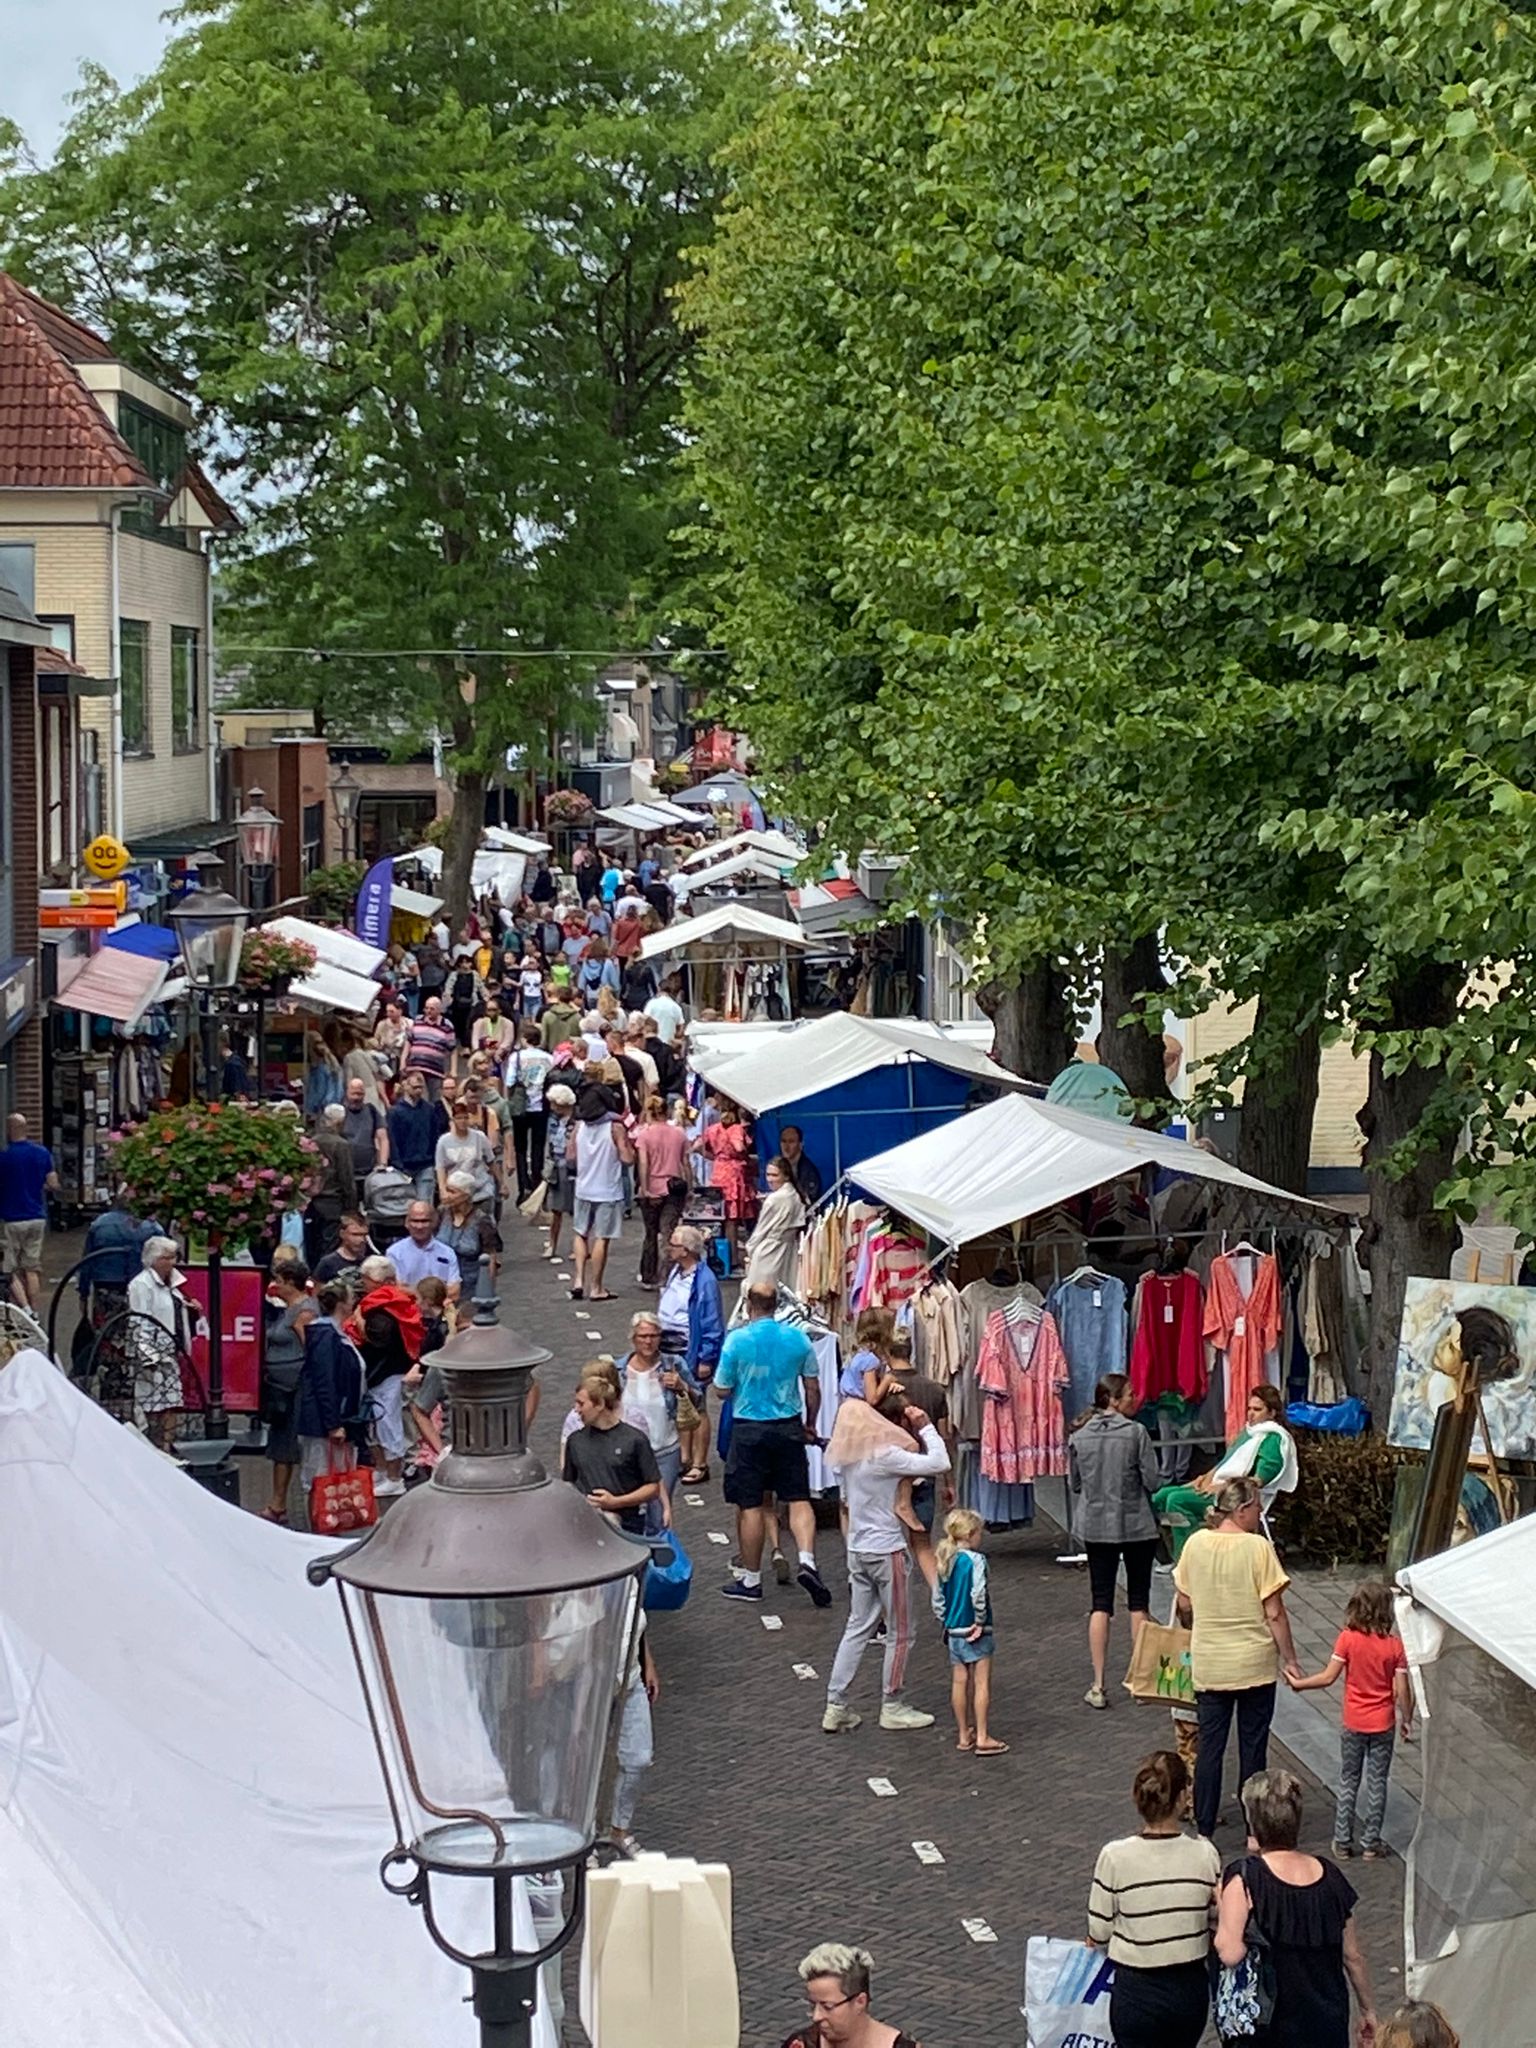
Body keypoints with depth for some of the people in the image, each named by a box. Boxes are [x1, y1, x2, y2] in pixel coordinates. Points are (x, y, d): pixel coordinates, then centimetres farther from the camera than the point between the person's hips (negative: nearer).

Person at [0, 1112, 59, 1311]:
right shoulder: (42, 1153, 2)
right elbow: (54, 1185, 3)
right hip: (37, 1218, 5)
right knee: (32, 1268, 12)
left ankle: (25, 1308, -12)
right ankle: (34, 1314, 10)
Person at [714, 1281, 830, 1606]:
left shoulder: (737, 1340, -11)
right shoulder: (797, 1338, -1)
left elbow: (723, 1390, -5)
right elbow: (813, 1388, 5)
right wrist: (810, 1424, 18)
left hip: (749, 1428, -2)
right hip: (789, 1427, 3)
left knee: (750, 1506, 5)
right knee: (798, 1499, 7)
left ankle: (750, 1579, 12)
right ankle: (807, 1560, -13)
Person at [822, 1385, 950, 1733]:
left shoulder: (851, 1452, 4)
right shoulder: (885, 1456, -20)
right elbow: (939, 1463, -23)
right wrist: (926, 1427, -13)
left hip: (858, 1550, 8)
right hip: (887, 1551, -8)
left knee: (858, 1627, 15)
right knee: (900, 1633, 8)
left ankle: (836, 1707, 14)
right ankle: (892, 1707, 17)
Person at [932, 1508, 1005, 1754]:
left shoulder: (943, 1562, 5)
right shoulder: (975, 1560, -16)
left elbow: (937, 1600, 8)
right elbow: (978, 1594, -26)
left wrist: (947, 1622, 15)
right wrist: (980, 1621, -14)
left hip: (954, 1631, 7)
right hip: (976, 1632, -7)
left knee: (959, 1682, 12)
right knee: (981, 1684, -1)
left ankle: (964, 1735, 19)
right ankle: (982, 1738, -1)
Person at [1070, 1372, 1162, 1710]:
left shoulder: (1078, 1437, -2)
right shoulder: (1135, 1432, -12)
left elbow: (1075, 1484, 7)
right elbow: (1152, 1480, -11)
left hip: (1096, 1527, 3)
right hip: (1137, 1526, -2)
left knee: (1100, 1604, 5)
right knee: (1138, 1602, 10)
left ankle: (1098, 1686, 3)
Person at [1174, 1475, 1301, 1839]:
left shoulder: (1195, 1544, -3)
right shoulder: (1258, 1548, -15)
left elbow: (1185, 1606, 7)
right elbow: (1274, 1614, -14)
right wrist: (1289, 1659, -3)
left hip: (1208, 1665, 3)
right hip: (1255, 1665, -3)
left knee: (1209, 1747, 10)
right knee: (1253, 1748, 9)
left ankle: (1204, 1829, 14)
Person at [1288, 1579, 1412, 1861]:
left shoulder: (1348, 1638, -13)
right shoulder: (1395, 1645, -11)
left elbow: (1328, 1677, -13)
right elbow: (1402, 1690, -10)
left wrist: (1298, 1684, 2)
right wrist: (1407, 1721, 5)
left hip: (1353, 1724, 0)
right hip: (1382, 1724, 0)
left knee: (1348, 1782, 13)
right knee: (1377, 1783, 10)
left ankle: (1342, 1841, 17)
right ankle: (1371, 1843, 14)